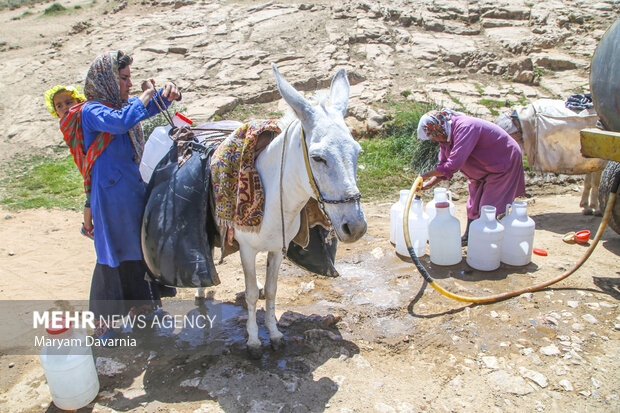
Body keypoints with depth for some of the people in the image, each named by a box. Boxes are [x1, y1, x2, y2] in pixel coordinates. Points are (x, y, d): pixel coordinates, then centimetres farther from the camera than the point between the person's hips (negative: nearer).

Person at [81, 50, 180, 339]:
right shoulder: (92, 110, -14)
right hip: (111, 193, -8)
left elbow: (153, 107, 19)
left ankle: (140, 306, 40)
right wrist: (148, 93, -20)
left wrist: (168, 92, -5)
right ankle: (102, 322, 21)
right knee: (114, 255, 2)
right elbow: (120, 123, -34)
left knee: (140, 248, 19)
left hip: (135, 188, 8)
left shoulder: (124, 103, 9)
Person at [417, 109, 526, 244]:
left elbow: (453, 164, -40)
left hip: (505, 161, -9)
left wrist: (428, 175, -30)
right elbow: (444, 164, 3)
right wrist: (428, 184, -11)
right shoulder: (446, 136, -5)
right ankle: (468, 238, 27)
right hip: (483, 170, 9)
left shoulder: (465, 127, -35)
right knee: (473, 205, 14)